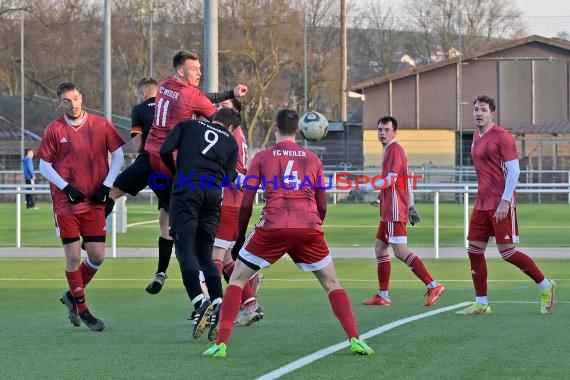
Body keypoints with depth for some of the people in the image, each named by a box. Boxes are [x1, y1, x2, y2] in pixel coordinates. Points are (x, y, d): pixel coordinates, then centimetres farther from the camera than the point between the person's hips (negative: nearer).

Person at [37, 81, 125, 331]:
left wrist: (106, 185, -2)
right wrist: (66, 188, -11)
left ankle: (72, 296, 25)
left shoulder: (101, 125, 1)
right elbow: (44, 166, 1)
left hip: (94, 202, 2)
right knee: (74, 257, -3)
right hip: (66, 203, -2)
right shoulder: (54, 130, -2)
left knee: (97, 256, 1)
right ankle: (82, 310, 10)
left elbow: (118, 155, 8)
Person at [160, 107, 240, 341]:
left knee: (185, 250, -7)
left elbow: (165, 150, 5)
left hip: (187, 190, -3)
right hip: (213, 195, 3)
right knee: (205, 256, 12)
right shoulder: (231, 142, 23)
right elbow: (228, 179, 12)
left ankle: (199, 302, -24)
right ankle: (218, 305, -3)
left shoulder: (189, 126, 18)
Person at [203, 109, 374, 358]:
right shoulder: (312, 159, 17)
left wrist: (240, 237, 20)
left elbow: (246, 203, 9)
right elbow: (322, 206, 18)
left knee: (237, 280, 12)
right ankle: (355, 339, 0)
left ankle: (221, 343, 0)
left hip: (273, 227, -1)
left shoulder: (262, 157, 12)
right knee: (332, 284, 17)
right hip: (309, 228, 2)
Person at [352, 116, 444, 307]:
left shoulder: (395, 150, -11)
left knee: (400, 251, -16)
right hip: (389, 211, 11)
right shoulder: (391, 150, 20)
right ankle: (383, 295, 17)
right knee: (380, 248, 13)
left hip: (395, 210, -11)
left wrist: (363, 188, -16)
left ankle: (433, 285, -22)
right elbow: (406, 181, 24)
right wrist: (411, 206, 26)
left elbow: (390, 180, -20)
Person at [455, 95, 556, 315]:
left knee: (507, 251, -8)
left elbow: (514, 170, -15)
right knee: (474, 250, 4)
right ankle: (481, 303, 8)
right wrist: (484, 195, 19)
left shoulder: (502, 136, -11)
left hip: (501, 204, -8)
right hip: (482, 204, 8)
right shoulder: (477, 136, 14)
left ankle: (545, 286, 6)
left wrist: (505, 201, -21)